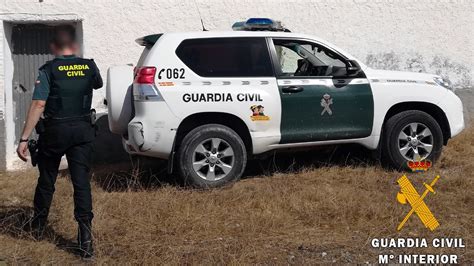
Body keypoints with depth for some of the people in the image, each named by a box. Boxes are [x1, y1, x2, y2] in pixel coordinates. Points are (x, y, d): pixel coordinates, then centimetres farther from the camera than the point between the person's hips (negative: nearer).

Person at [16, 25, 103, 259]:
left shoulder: (48, 70, -9)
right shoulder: (89, 66, 2)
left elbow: (38, 105, -17)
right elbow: (98, 84, 26)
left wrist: (24, 139, -17)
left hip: (55, 131, -2)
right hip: (83, 131, 2)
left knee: (47, 179, 17)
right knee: (81, 181, 0)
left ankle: (39, 223, 36)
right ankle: (85, 234, -9)